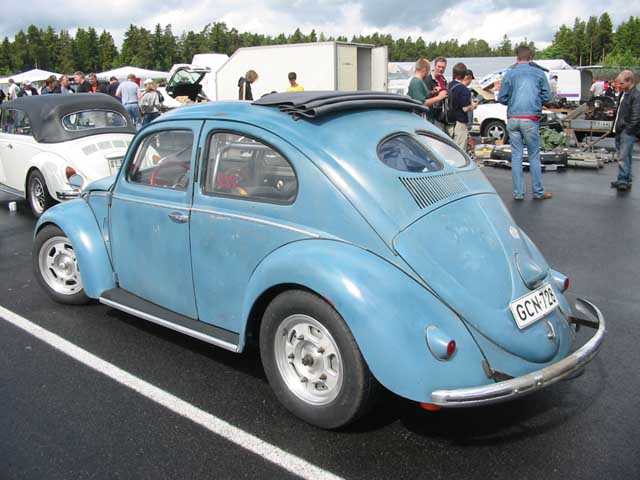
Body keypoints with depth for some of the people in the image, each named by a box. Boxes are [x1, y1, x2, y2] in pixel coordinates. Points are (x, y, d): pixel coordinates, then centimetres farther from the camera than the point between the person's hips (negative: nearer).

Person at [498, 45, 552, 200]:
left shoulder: (509, 74, 3)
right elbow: (547, 96, 4)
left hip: (513, 119, 1)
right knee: (534, 155, 6)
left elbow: (501, 98, 4)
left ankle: (518, 192, 8)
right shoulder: (539, 73, 2)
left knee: (516, 155, 7)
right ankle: (538, 192, 12)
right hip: (531, 119, -1)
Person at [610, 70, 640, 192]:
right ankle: (624, 180, 20)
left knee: (623, 157, -14)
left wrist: (628, 130, -17)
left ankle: (623, 181, -12)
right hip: (620, 131, 9)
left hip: (628, 132, -9)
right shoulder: (623, 94, 16)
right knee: (623, 157, 13)